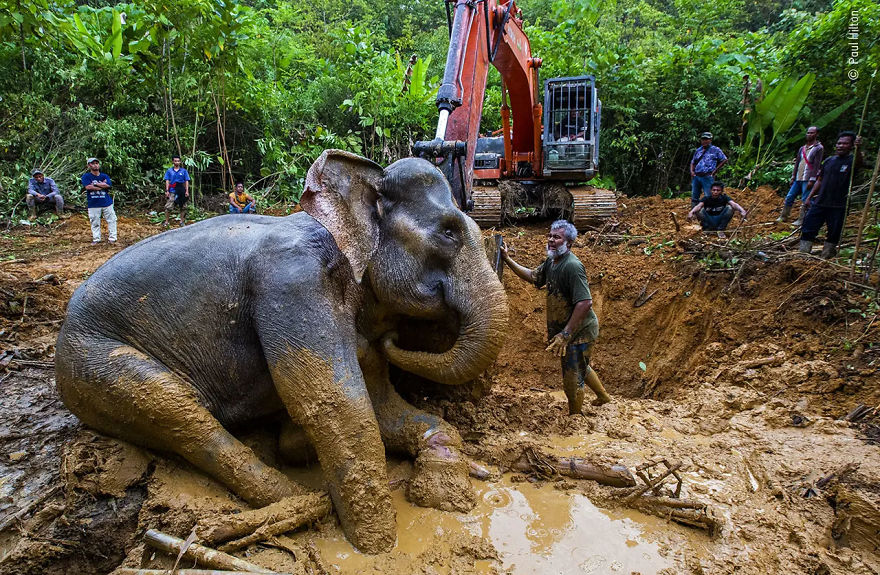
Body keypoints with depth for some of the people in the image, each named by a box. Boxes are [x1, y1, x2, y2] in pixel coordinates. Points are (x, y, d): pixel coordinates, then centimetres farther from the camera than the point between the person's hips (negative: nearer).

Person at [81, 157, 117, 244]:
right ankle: (96, 239, 14)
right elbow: (88, 187, -15)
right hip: (93, 204, -2)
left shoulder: (105, 176, 8)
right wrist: (102, 185, -10)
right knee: (95, 222, 4)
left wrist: (95, 184, -12)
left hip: (107, 203, 2)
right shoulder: (86, 176, 2)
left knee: (112, 220, 2)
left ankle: (112, 238, 10)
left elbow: (108, 185, -11)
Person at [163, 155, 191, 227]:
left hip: (181, 192, 1)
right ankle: (166, 222, 1)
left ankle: (182, 221, 16)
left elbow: (186, 181, 5)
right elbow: (167, 181, 5)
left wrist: (187, 191, -4)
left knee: (183, 207, 5)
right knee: (168, 207, -6)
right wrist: (167, 191, -5)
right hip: (172, 192, -1)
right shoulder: (169, 171, 7)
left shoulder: (184, 171, 7)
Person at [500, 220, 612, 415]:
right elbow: (533, 276, 17)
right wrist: (508, 260, 7)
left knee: (572, 379, 3)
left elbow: (585, 302, -32)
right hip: (565, 328, 10)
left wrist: (565, 334, -31)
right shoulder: (551, 262, 4)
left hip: (579, 331, -10)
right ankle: (603, 396, 52)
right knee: (580, 367, 29)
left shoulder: (572, 266, -27)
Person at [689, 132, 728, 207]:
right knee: (694, 197, 8)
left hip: (707, 177, -5)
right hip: (696, 177, 5)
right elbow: (693, 162, 25)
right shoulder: (698, 150, 17)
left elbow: (724, 160, 4)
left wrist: (715, 171, -2)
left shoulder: (715, 150, 3)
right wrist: (692, 171, 7)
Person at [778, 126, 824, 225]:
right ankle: (783, 217, 14)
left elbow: (817, 165, -10)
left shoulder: (819, 148, -4)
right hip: (798, 179, 7)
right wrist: (793, 177, 12)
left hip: (808, 180, -7)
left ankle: (801, 220, -2)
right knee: (789, 197, 7)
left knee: (805, 200, -5)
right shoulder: (802, 148, 16)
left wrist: (812, 180, -16)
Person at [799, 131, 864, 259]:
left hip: (838, 206, -4)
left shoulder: (851, 161, -3)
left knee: (833, 235, 3)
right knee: (808, 229, 2)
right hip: (819, 203, 4)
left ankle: (826, 258, 15)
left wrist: (858, 149, -48)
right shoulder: (829, 161, 11)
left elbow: (858, 162, -29)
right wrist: (809, 197, 13)